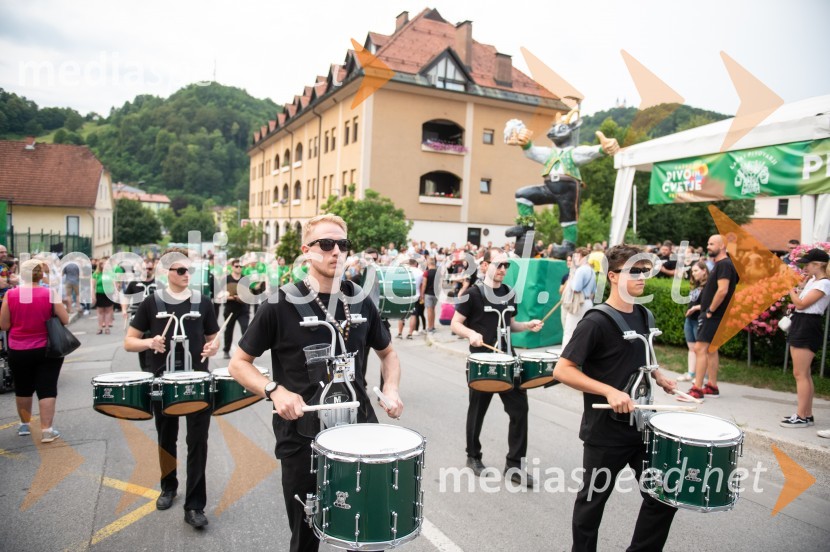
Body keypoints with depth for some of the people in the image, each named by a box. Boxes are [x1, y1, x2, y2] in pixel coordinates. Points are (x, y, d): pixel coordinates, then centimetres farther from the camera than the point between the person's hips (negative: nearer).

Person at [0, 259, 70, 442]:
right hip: (47, 349, -2)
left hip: (18, 351, 2)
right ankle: (47, 430, 0)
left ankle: (24, 425, 32)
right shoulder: (50, 294, -10)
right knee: (47, 388, 3)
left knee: (22, 388, 18)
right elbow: (65, 320, -7)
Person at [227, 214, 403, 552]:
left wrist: (391, 389, -3)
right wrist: (275, 391, -20)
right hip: (303, 435, -3)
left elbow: (387, 352, 15)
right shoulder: (282, 303, -10)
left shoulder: (360, 301, 1)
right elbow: (239, 363, -3)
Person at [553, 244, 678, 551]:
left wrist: (658, 376, 7)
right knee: (593, 498, 11)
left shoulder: (642, 316, 5)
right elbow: (562, 370, -22)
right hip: (605, 431, -7)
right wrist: (609, 390, -29)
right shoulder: (596, 321, -19)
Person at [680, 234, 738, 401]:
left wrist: (710, 310, -19)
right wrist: (703, 307, 17)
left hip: (714, 315, -11)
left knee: (700, 349, -12)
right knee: (711, 349, 14)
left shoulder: (724, 264, -15)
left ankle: (697, 389, -11)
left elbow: (722, 290, -25)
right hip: (711, 314, 11)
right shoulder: (719, 265, 17)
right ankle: (712, 387, 22)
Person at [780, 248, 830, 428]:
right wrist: (802, 284, 10)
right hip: (800, 325, 10)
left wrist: (790, 288, -4)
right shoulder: (812, 280, 15)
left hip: (807, 327, -10)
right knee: (804, 374, 13)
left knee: (800, 374, -9)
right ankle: (807, 414, 20)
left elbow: (800, 304, -18)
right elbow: (799, 299, 14)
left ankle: (802, 417, -6)